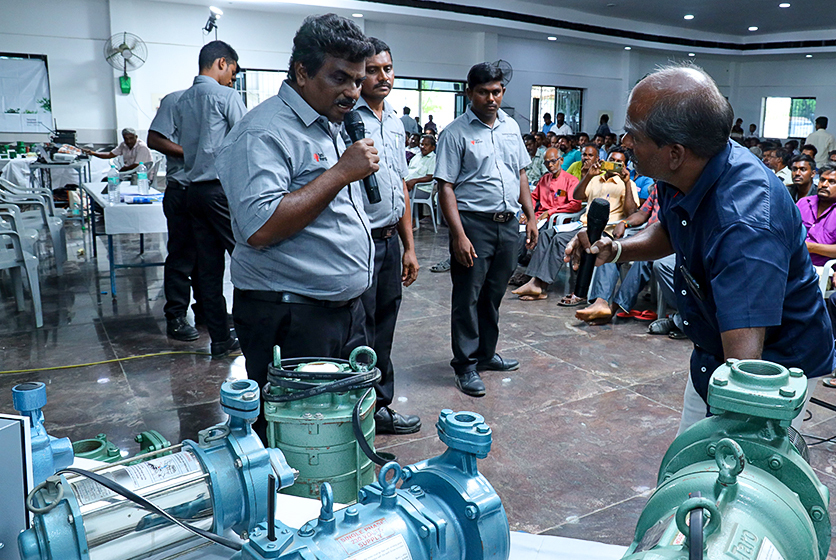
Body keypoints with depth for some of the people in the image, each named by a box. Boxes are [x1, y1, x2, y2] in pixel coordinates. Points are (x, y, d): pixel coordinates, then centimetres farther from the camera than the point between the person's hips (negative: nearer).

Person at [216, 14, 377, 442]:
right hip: (291, 321, -9)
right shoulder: (265, 132, -15)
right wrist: (341, 173, -22)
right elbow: (260, 228, -27)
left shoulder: (333, 128, 15)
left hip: (345, 309, 9)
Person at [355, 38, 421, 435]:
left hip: (390, 241, 8)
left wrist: (408, 247, 18)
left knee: (383, 332, 16)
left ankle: (380, 408, 30)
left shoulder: (395, 123, 16)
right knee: (359, 336, 1)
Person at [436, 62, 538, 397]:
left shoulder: (511, 127, 13)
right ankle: (465, 365, 10)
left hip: (508, 223, 6)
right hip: (473, 222, -6)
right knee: (468, 296, -1)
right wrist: (459, 234, -19)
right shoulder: (456, 133, -6)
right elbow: (445, 187, -11)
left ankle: (486, 353, 29)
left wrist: (531, 217, 13)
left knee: (494, 294, 15)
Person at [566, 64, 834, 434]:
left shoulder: (744, 223, -39)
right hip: (712, 353, 9)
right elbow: (668, 231, 12)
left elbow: (745, 368, -45)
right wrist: (615, 250, -7)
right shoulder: (680, 176, -11)